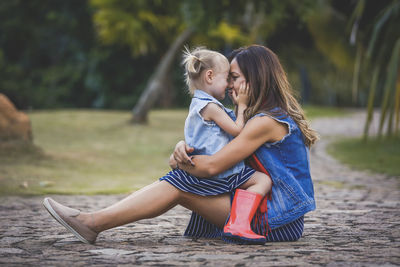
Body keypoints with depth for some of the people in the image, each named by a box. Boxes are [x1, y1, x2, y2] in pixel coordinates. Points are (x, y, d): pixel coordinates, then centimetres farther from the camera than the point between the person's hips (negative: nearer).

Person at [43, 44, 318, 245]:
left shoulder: (266, 122, -16)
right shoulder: (279, 115, 17)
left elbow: (212, 166, -18)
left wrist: (177, 161, 0)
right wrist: (183, 147, -7)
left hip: (275, 222, -9)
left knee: (179, 186, -11)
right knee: (178, 181, 4)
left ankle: (94, 222, -7)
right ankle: (93, 221, 1)